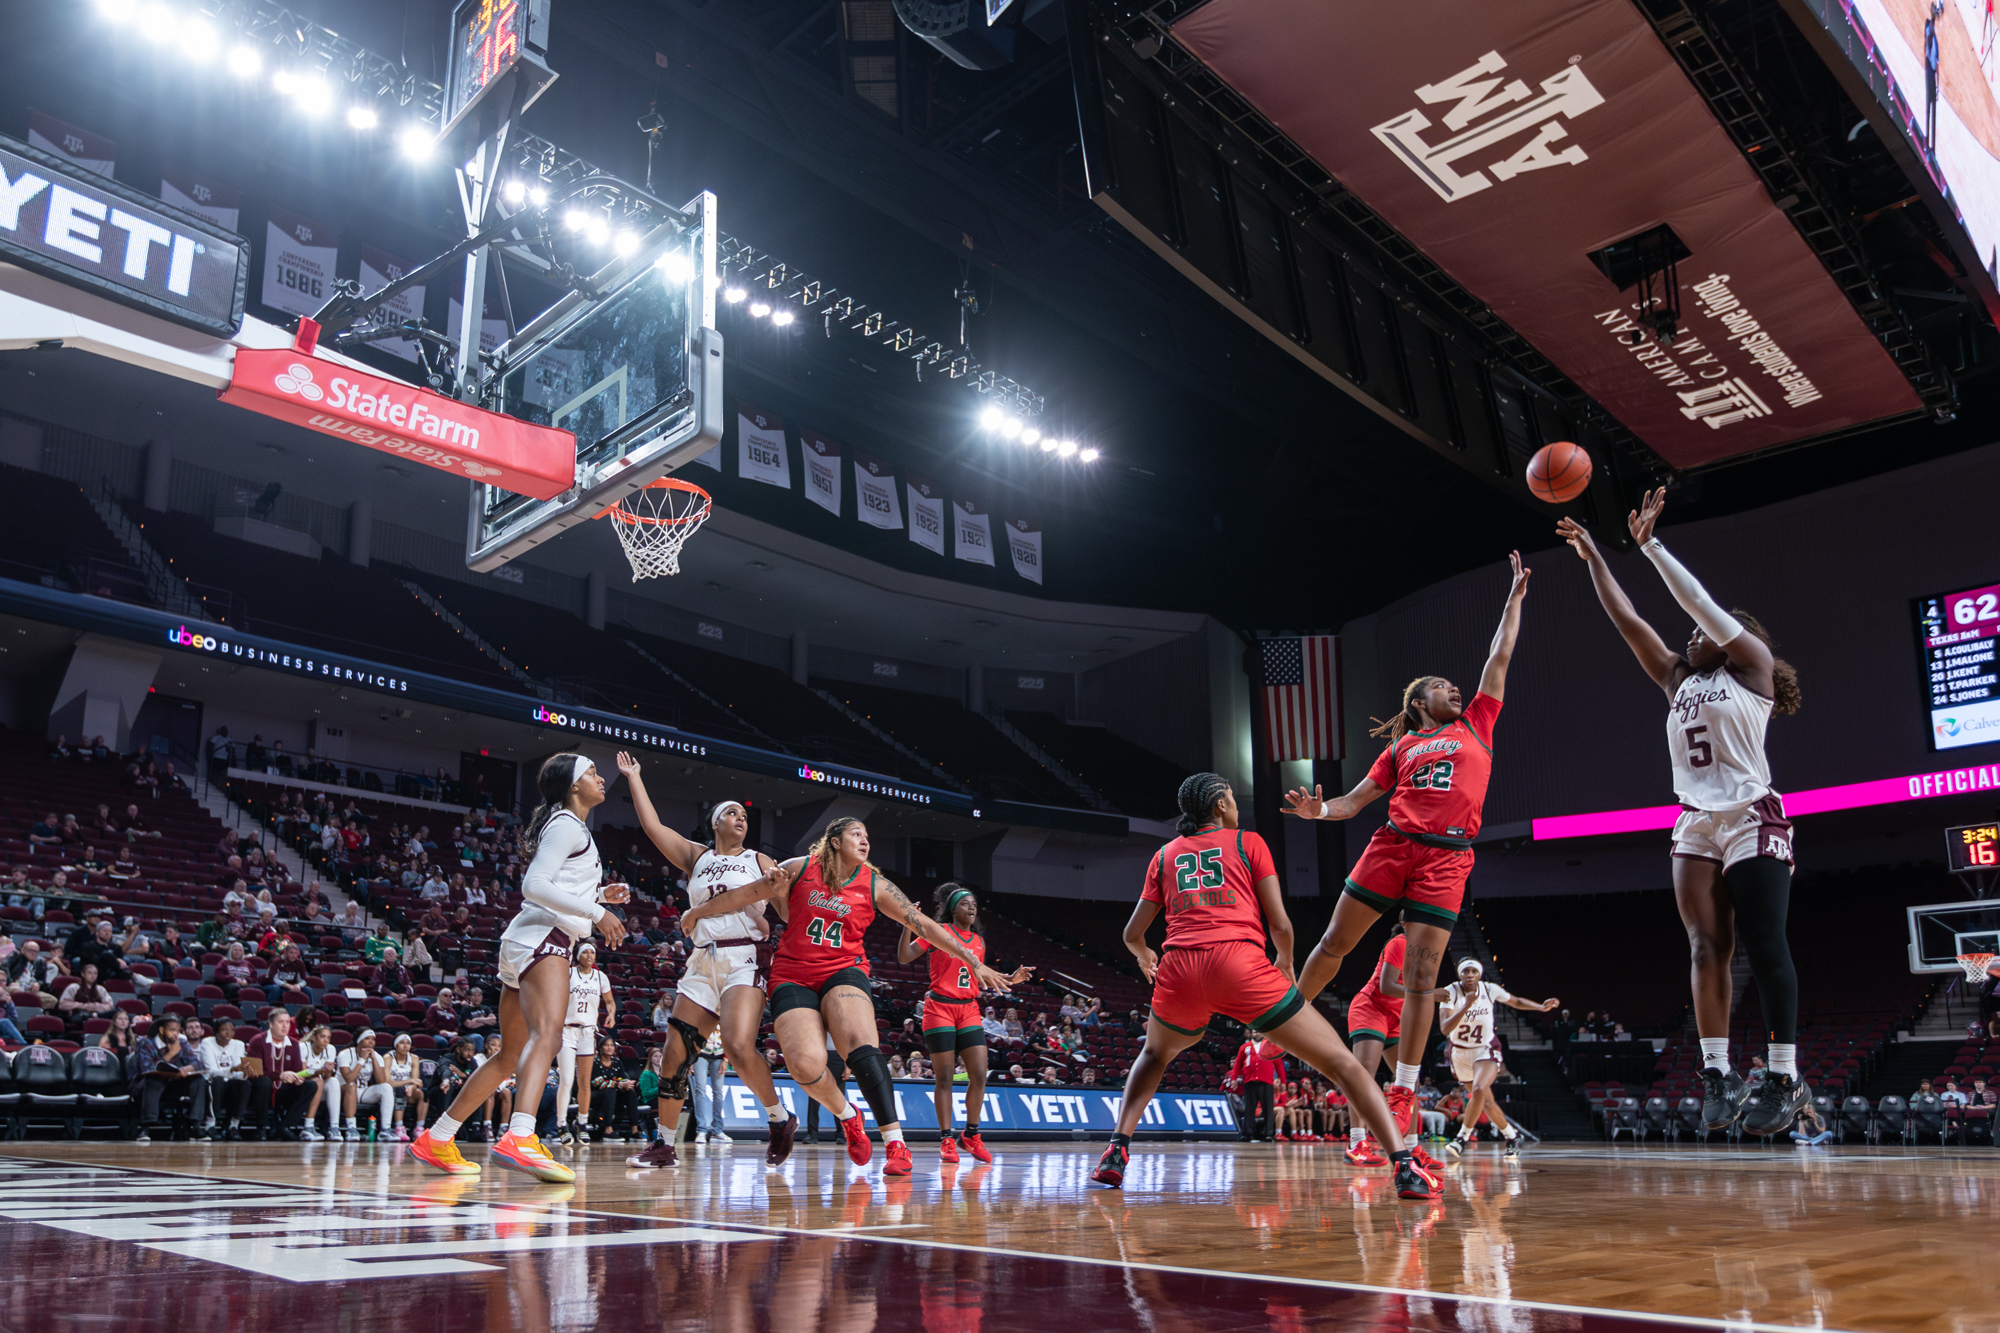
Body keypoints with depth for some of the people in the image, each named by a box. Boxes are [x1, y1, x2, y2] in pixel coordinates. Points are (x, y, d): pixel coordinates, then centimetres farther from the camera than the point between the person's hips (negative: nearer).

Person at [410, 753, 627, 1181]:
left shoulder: (570, 827, 26)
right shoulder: (568, 825, -4)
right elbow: (534, 884, -16)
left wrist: (600, 898, 22)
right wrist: (596, 912, -16)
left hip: (528, 940, 11)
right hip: (541, 936, -11)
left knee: (513, 1055, 14)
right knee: (548, 1033, -29)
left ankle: (437, 1139, 21)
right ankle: (519, 1138, -47)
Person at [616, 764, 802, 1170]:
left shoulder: (760, 861, 14)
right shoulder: (696, 857, 18)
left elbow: (788, 908, 11)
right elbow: (652, 825, 11)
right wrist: (634, 778, 14)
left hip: (745, 959, -3)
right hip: (703, 963, 3)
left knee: (739, 1046, -23)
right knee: (676, 1051, -1)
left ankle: (781, 1121, -3)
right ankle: (664, 1145, 13)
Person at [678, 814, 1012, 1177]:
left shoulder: (874, 885, 5)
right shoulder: (803, 868, 4)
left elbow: (924, 925, 4)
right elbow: (747, 894, 13)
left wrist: (973, 962, 0)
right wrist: (697, 913, 21)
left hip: (843, 972, 0)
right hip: (792, 976, 0)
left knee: (861, 1046, -28)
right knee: (806, 1063, -22)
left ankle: (895, 1144, -26)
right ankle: (846, 1116, 9)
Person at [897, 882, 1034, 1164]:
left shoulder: (978, 940, 13)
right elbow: (904, 957, -6)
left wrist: (1010, 979, 10)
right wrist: (908, 926, -19)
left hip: (969, 1010, 5)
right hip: (940, 1008, -5)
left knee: (979, 1075, -3)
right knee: (944, 1077, -3)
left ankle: (971, 1135, 13)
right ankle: (946, 1140, 6)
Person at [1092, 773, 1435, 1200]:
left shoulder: (1165, 855, 23)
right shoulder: (1248, 843, 16)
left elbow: (1132, 933, 24)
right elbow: (1280, 925, 10)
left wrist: (1144, 956, 48)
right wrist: (1286, 963, 31)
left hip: (1179, 971, 3)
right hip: (1240, 964, -3)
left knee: (1155, 1055, 34)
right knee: (1340, 1061, 6)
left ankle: (1116, 1152, 19)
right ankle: (1406, 1167, -9)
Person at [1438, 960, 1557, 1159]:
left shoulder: (1490, 989, -12)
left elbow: (1516, 1002, 8)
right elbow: (1445, 1029, -26)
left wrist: (1540, 1007, -5)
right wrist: (1465, 1006, -37)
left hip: (1486, 1051, -1)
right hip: (1460, 1053, 1)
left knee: (1479, 1090, -27)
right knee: (1487, 1102, 10)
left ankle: (1463, 1137, -14)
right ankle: (1512, 1136, 32)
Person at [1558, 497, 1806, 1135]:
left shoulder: (1751, 666, 3)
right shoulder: (1679, 680, 18)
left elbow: (1700, 601, -6)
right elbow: (1626, 618, 16)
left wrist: (1651, 543, -8)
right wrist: (1592, 556, 15)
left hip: (1752, 820, -6)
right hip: (1696, 823, 6)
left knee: (1765, 946, -8)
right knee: (1706, 947, -2)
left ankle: (1785, 1078, -5)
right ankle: (1719, 1073, -3)